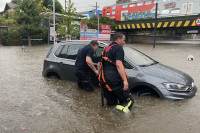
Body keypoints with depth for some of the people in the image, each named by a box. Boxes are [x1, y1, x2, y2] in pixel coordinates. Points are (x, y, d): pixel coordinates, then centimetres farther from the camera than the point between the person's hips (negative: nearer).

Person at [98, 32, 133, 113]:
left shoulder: (106, 48, 21)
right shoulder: (118, 48, -5)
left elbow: (100, 65, 27)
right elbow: (118, 64, -20)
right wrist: (125, 80, -27)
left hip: (103, 80, 8)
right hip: (114, 79, -8)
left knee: (111, 103, 18)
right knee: (128, 100, 1)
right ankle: (124, 106, -23)